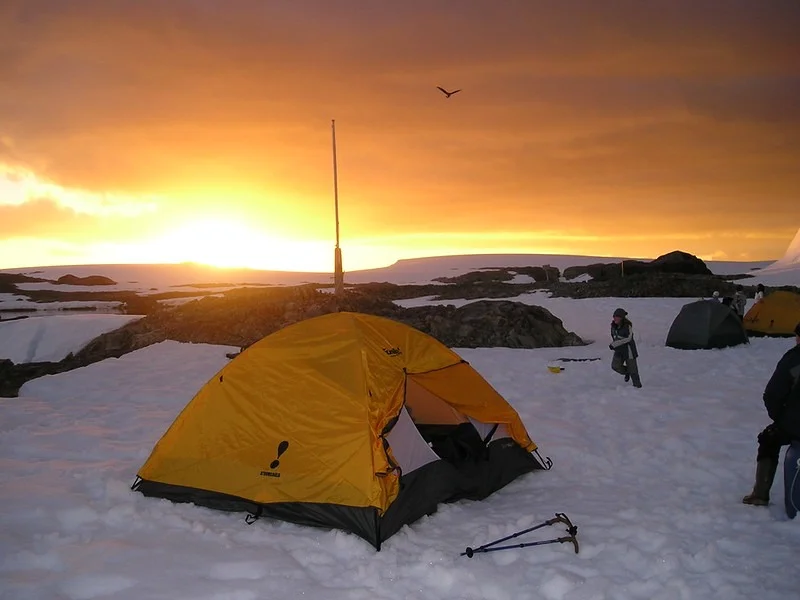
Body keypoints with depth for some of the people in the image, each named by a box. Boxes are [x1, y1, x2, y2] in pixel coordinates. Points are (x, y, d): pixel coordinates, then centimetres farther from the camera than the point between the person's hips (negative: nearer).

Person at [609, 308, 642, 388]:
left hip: (628, 349, -5)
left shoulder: (628, 325, -18)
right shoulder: (613, 325, 1)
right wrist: (613, 344, 3)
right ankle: (627, 372, 22)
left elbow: (628, 338, -21)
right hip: (618, 350, 6)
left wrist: (614, 344, -24)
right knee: (615, 366, -8)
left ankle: (637, 385, 17)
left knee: (632, 368, 1)